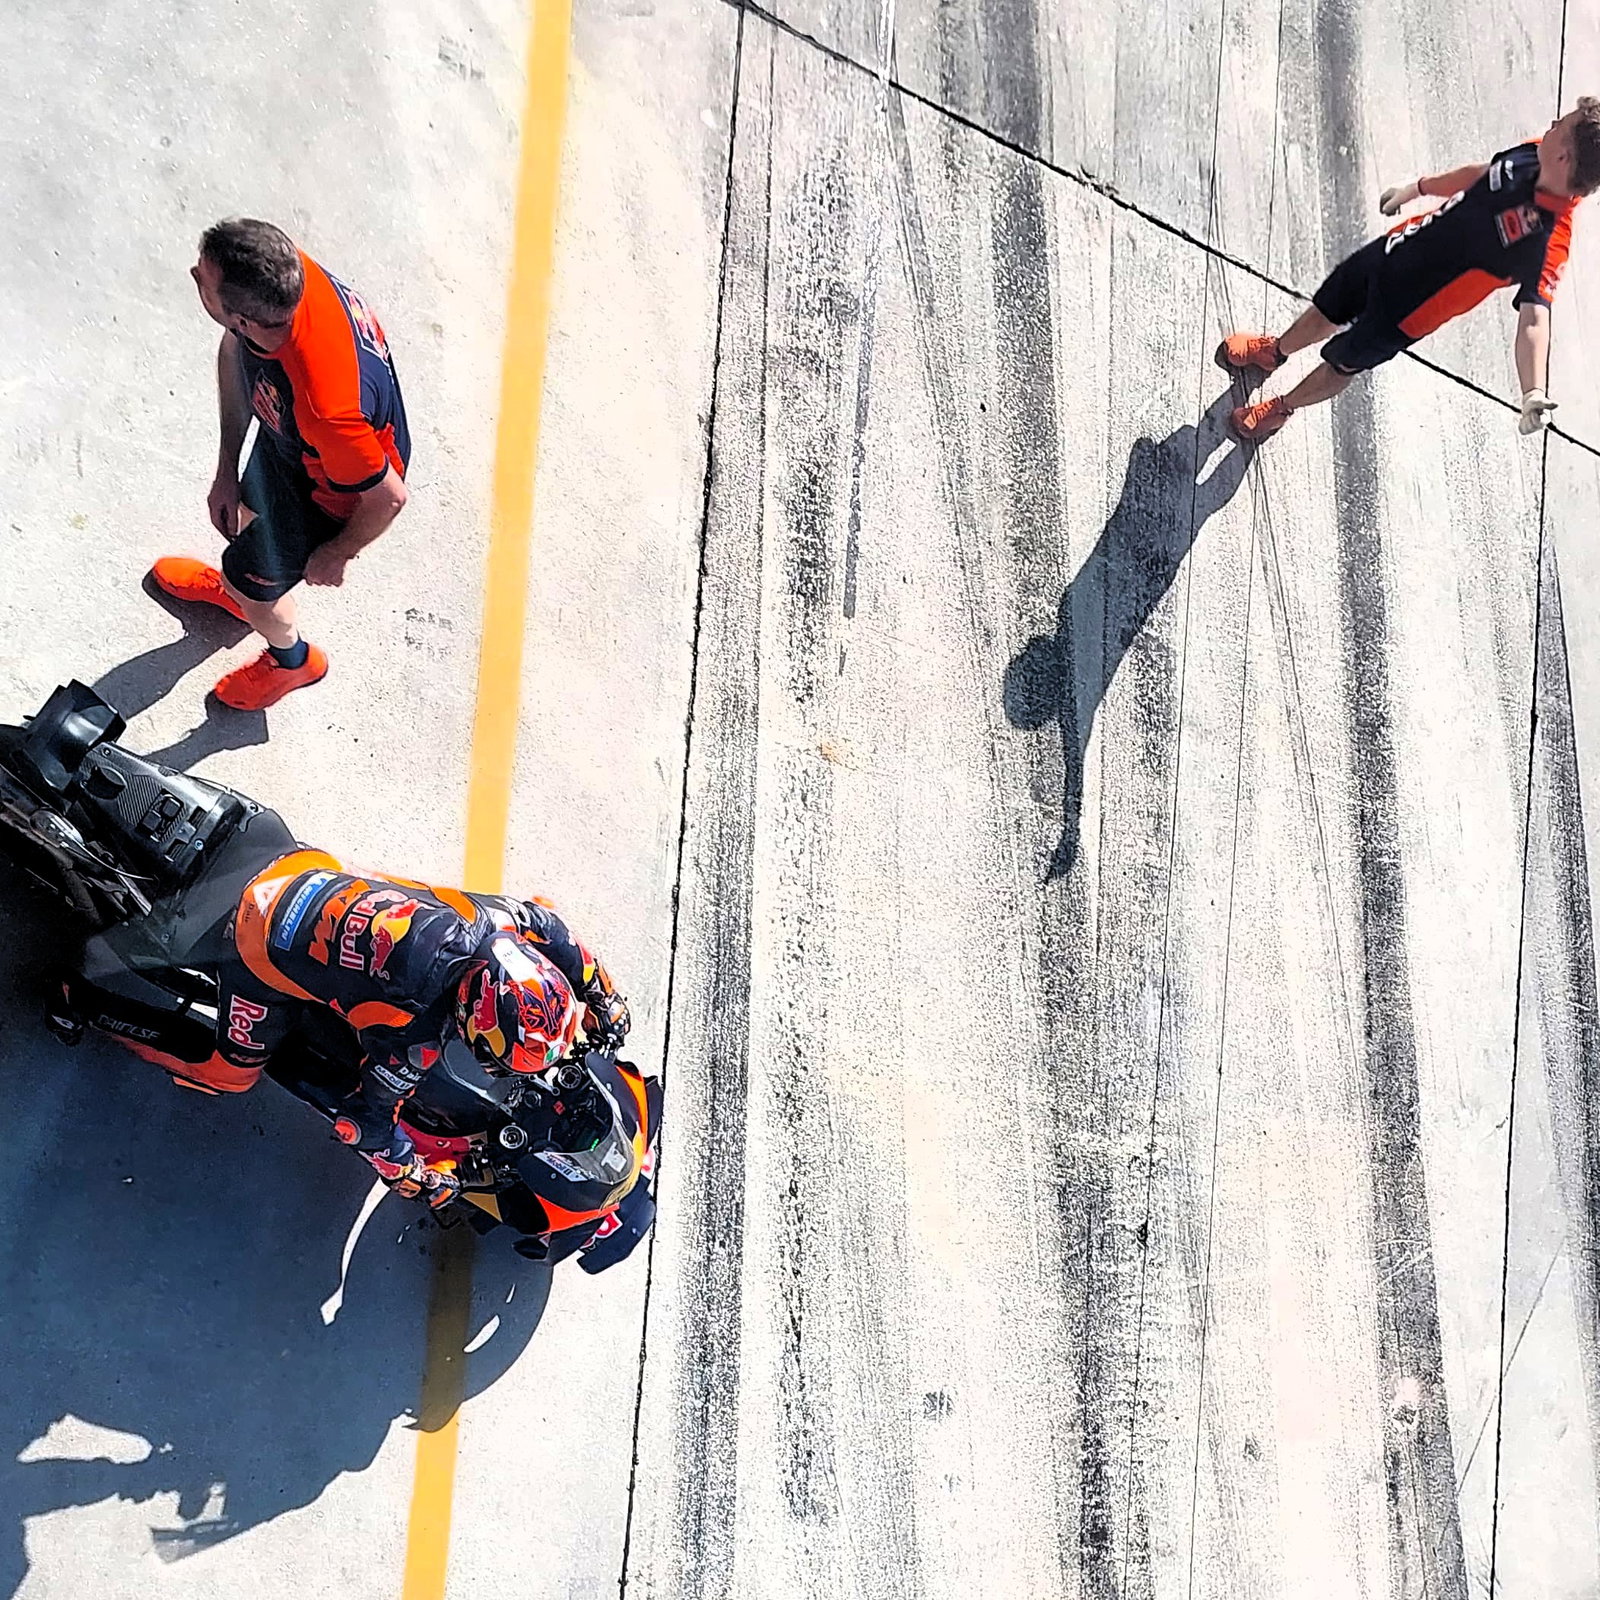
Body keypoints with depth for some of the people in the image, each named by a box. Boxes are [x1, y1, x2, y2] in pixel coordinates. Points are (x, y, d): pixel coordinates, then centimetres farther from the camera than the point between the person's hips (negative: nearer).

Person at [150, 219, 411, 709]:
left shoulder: (323, 404, -49)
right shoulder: (280, 273, -29)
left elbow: (388, 498, -32)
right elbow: (233, 350, -6)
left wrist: (336, 555, -11)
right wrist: (226, 470, -3)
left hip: (332, 488, -6)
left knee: (251, 578, 19)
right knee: (251, 506, 35)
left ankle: (292, 658, 54)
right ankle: (237, 587, 70)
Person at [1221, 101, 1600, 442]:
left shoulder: (1549, 242, -37)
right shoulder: (1531, 155, -15)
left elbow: (1535, 317, -47)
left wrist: (1535, 396, -64)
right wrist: (1416, 188, 22)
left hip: (1404, 310, -6)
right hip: (1394, 250, 6)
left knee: (1340, 366, 17)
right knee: (1323, 312, 27)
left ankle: (1281, 409, 49)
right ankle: (1274, 351, 61)